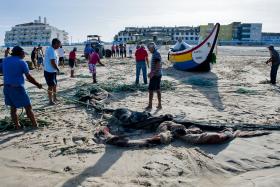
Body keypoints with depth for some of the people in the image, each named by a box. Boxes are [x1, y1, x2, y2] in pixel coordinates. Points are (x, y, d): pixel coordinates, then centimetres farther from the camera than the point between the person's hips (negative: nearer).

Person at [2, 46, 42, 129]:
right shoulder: (22, 62, -9)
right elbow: (29, 77, -8)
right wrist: (38, 84, 2)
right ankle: (35, 125, 7)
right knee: (28, 107, 2)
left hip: (7, 87, 6)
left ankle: (17, 126, 18)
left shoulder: (5, 60, 9)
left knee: (13, 108, 14)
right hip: (17, 87, -6)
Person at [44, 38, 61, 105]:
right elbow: (53, 62, -24)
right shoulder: (52, 51, -20)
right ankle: (51, 101, 8)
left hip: (51, 71, 10)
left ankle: (54, 98, 30)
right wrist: (58, 69, -10)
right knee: (51, 86, -1)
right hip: (50, 71, -10)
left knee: (54, 84, 18)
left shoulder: (49, 49, 12)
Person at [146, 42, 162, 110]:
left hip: (155, 75, -10)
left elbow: (158, 65, -22)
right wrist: (151, 72, 23)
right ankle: (159, 105, 17)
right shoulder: (154, 54, 16)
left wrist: (152, 73, -24)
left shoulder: (156, 54, -15)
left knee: (151, 90, -5)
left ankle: (150, 105, 2)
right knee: (158, 90, 11)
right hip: (157, 75, 10)